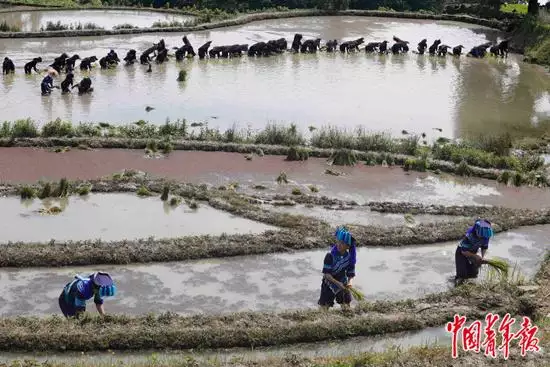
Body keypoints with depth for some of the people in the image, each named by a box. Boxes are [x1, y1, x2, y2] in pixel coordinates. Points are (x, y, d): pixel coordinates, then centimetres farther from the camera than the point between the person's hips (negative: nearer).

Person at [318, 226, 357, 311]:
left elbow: (351, 273, 0)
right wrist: (337, 283, -29)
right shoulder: (330, 255, -21)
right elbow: (326, 273, -20)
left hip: (343, 284, 3)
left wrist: (349, 282, -20)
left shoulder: (350, 257, -9)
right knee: (324, 307, -1)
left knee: (346, 307, 5)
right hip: (329, 283, -3)